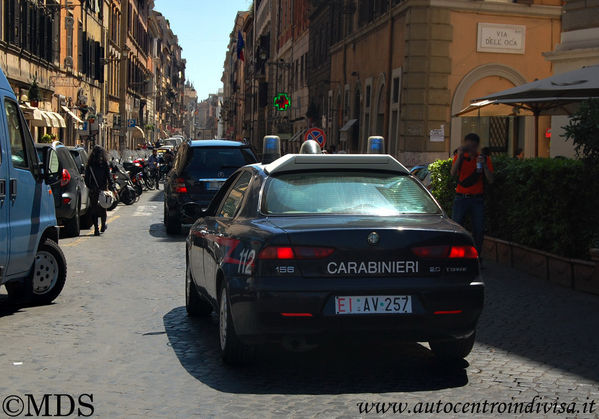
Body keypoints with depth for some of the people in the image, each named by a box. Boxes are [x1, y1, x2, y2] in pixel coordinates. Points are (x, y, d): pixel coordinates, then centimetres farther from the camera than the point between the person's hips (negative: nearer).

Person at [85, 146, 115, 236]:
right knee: (103, 208, 16)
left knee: (94, 209, 5)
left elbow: (86, 178, -1)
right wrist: (112, 188, -5)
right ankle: (103, 226, 28)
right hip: (103, 190, 0)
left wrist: (90, 187, 10)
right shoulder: (105, 164, -6)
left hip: (93, 191, 0)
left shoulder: (90, 165, -3)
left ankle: (96, 229, -1)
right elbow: (109, 177, -8)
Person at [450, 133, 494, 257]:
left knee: (479, 230, -1)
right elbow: (453, 173, -12)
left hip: (477, 199, 1)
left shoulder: (484, 159, 7)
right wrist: (459, 156, -20)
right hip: (461, 198, -1)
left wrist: (484, 165, -14)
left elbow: (490, 180, 0)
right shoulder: (459, 157, 6)